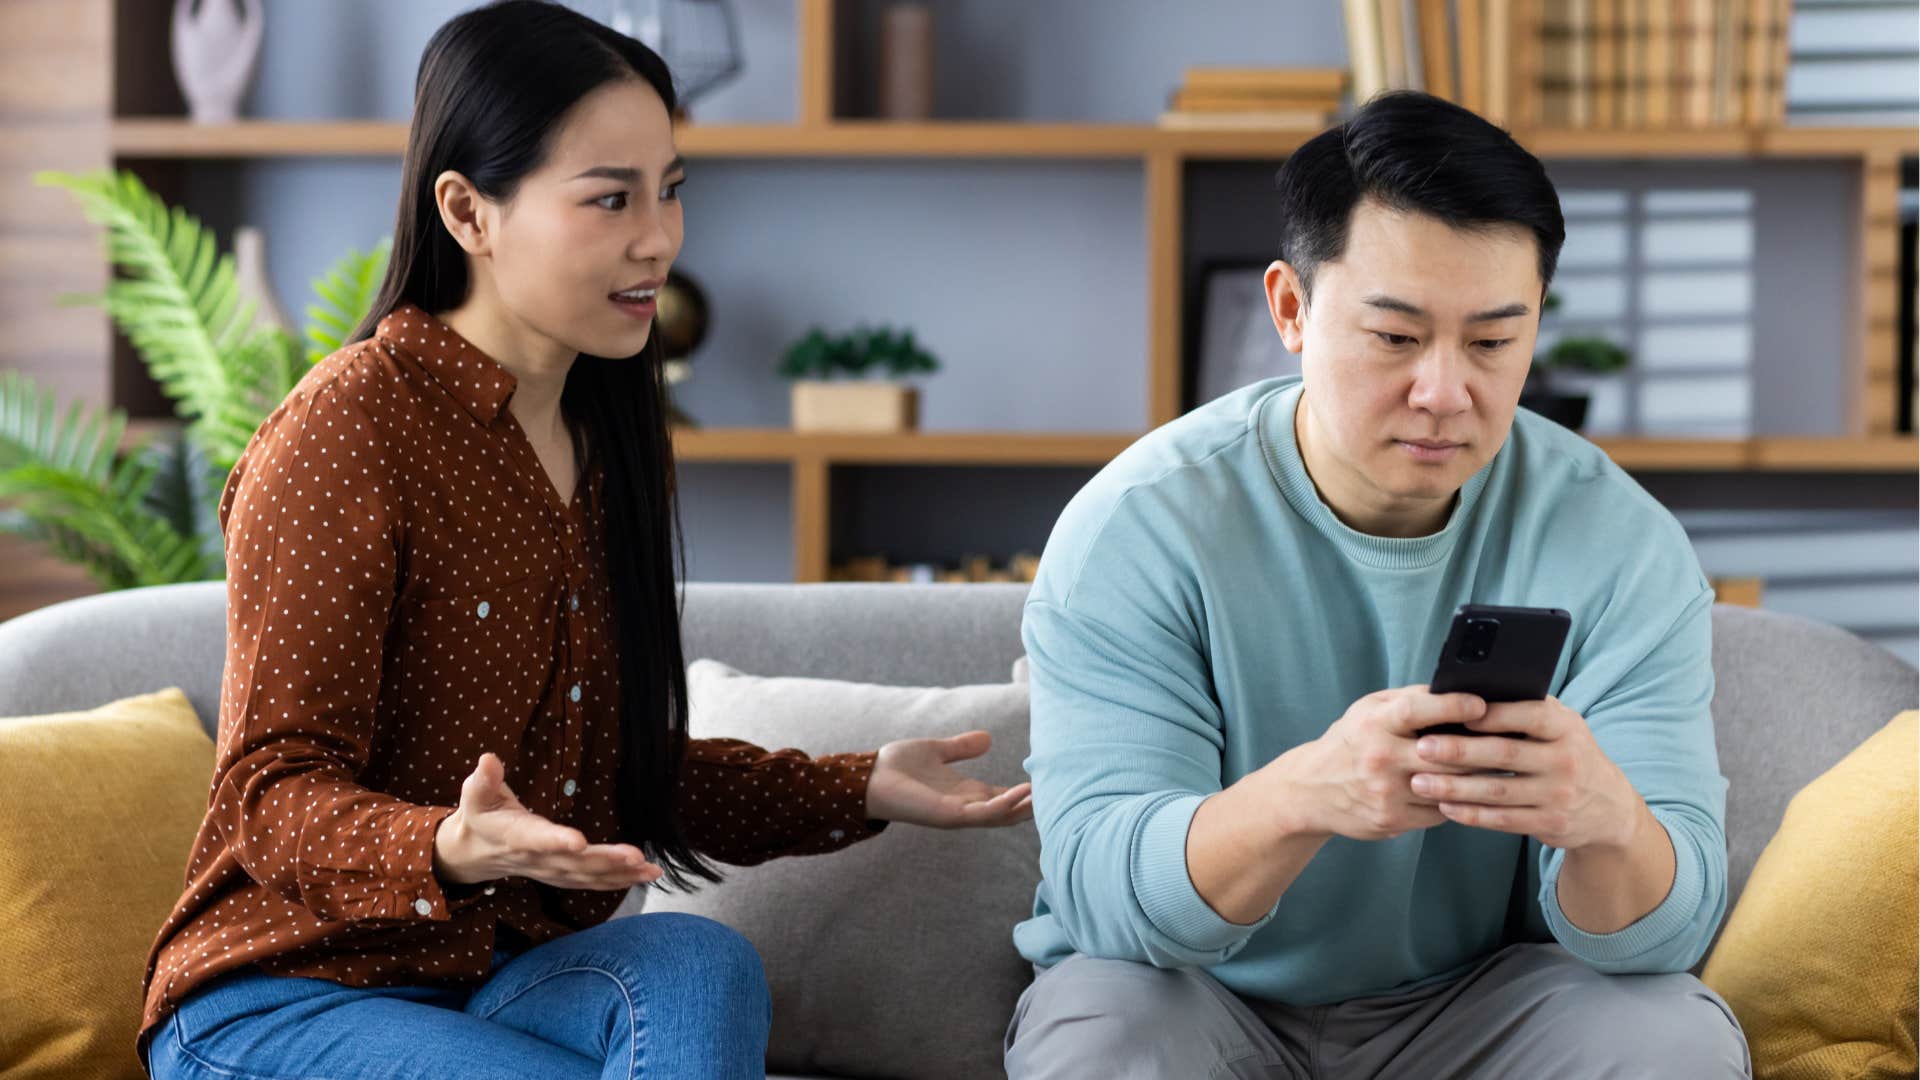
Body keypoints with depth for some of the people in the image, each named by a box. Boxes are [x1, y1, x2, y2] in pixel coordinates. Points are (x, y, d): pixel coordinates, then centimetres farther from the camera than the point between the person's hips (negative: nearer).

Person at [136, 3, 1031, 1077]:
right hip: (287, 989, -6)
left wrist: (862, 789, 6)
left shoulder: (607, 436, 13)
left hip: (508, 977, 6)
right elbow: (275, 796, -17)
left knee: (696, 961, -29)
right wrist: (456, 851, -38)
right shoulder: (348, 427, -14)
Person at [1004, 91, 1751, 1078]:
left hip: (1478, 997, 2)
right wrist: (1302, 795, -47)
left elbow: (1667, 929, -18)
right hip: (1196, 995, -2)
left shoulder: (1622, 545, -11)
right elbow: (1101, 891, -26)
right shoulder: (1134, 529, -17)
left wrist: (1607, 820, -43)